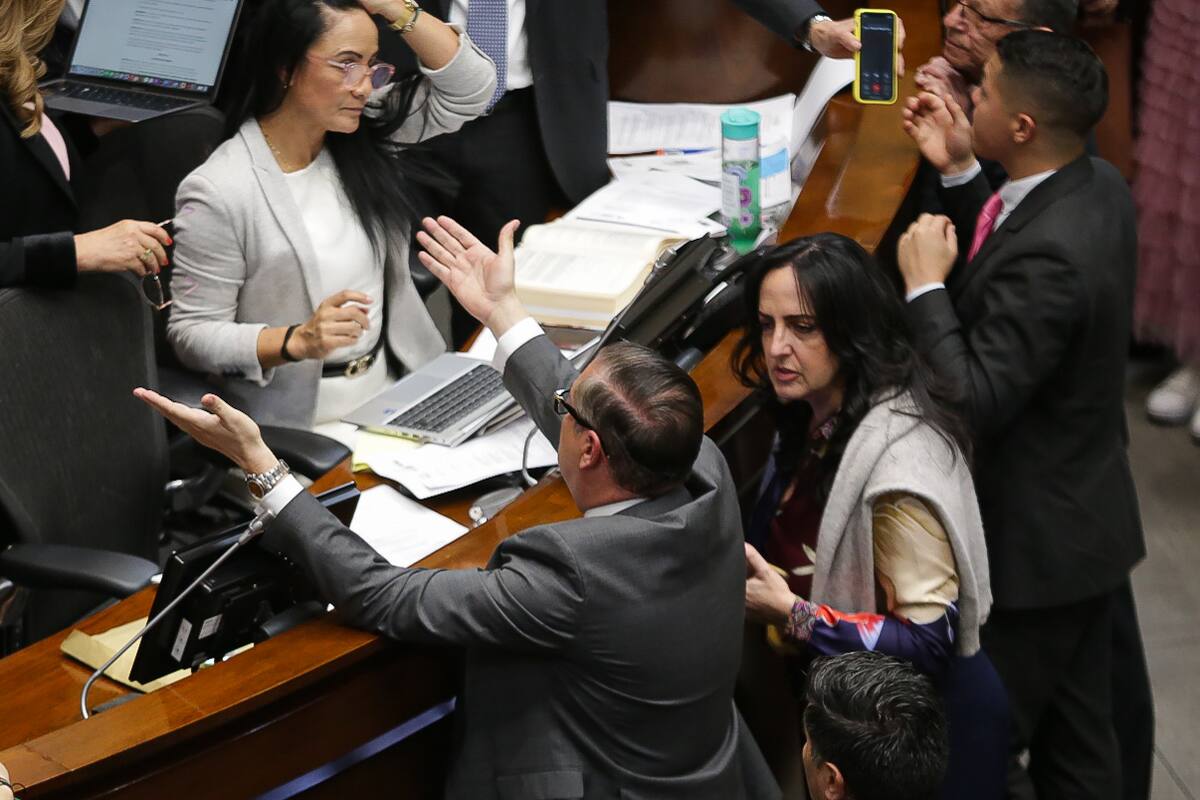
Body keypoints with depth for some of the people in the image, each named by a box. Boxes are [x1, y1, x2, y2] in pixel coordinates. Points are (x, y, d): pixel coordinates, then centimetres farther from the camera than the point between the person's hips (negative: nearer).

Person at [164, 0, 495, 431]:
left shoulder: (362, 134, 3)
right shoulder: (219, 191, -16)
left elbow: (471, 86, -1)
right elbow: (192, 335, -13)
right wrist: (298, 341, -29)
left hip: (388, 398, 6)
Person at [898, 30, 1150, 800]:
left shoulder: (1049, 256, -32)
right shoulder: (1100, 187, -3)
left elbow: (972, 404, -29)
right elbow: (1005, 268, 12)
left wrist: (926, 285, -21)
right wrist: (960, 172, 3)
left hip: (1036, 541, -9)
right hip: (1082, 518, 9)